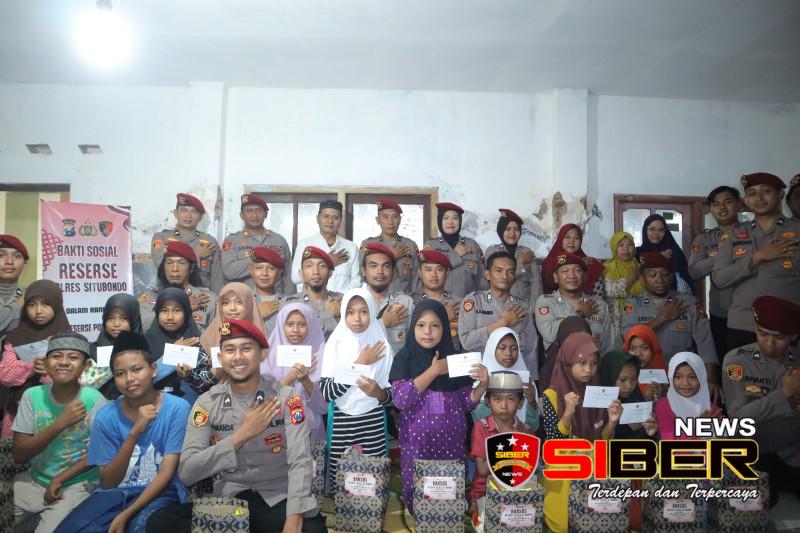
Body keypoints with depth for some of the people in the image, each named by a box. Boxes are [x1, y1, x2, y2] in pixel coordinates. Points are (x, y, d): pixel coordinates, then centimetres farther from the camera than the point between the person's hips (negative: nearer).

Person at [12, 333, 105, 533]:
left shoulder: (94, 400, -14)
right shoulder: (32, 396, -6)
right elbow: (18, 454, -9)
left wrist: (59, 479, -11)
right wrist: (60, 423, -20)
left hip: (77, 485, -3)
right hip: (35, 480, 3)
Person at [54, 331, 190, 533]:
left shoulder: (177, 408, -11)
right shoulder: (107, 415, -2)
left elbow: (167, 472, -10)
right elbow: (108, 483, -4)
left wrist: (126, 515, -19)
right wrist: (134, 433, -17)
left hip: (162, 492, -3)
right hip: (116, 492, 3)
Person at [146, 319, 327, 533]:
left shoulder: (286, 397, -6)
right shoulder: (207, 403, 0)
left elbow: (300, 462, -15)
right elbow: (186, 472, -9)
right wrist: (241, 435, -18)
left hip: (278, 499, -2)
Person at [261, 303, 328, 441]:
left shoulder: (320, 354, -3)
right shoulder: (271, 353, 1)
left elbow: (325, 404, -5)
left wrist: (305, 380, -20)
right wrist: (291, 377, -17)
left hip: (310, 428, -1)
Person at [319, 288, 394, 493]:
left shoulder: (382, 346, -2)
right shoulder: (335, 344, -4)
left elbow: (392, 396, 1)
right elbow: (326, 392, -12)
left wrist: (379, 393, -21)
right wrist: (360, 363, -14)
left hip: (373, 425, 0)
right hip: (342, 425, 0)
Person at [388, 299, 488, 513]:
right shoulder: (405, 358, -3)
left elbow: (466, 403, 4)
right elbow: (399, 398, -16)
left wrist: (482, 385, -15)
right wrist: (434, 371, -17)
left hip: (451, 436, 2)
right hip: (416, 436, -1)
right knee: (415, 485, 4)